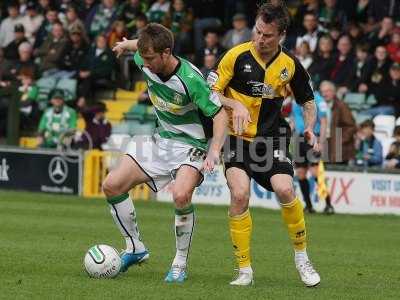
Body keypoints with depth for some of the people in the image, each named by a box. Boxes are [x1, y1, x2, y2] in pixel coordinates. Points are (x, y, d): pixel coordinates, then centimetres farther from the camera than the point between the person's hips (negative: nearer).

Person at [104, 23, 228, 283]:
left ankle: (180, 264, -15)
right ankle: (136, 248, 15)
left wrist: (214, 152, -35)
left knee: (181, 195, -33)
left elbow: (220, 114, -23)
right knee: (112, 186, -2)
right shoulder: (146, 63, -10)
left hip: (191, 144, -7)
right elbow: (142, 46, 15)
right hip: (161, 139, 7)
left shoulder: (190, 79, -28)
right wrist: (126, 44, 36)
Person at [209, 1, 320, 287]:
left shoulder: (290, 64, -1)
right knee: (240, 194, -21)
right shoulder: (237, 56, -9)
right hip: (238, 136, -1)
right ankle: (245, 270, -9)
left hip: (272, 137, 1)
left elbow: (308, 101, 13)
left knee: (285, 189, -20)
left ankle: (302, 256, 3)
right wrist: (235, 104, -21)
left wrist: (310, 127, -5)